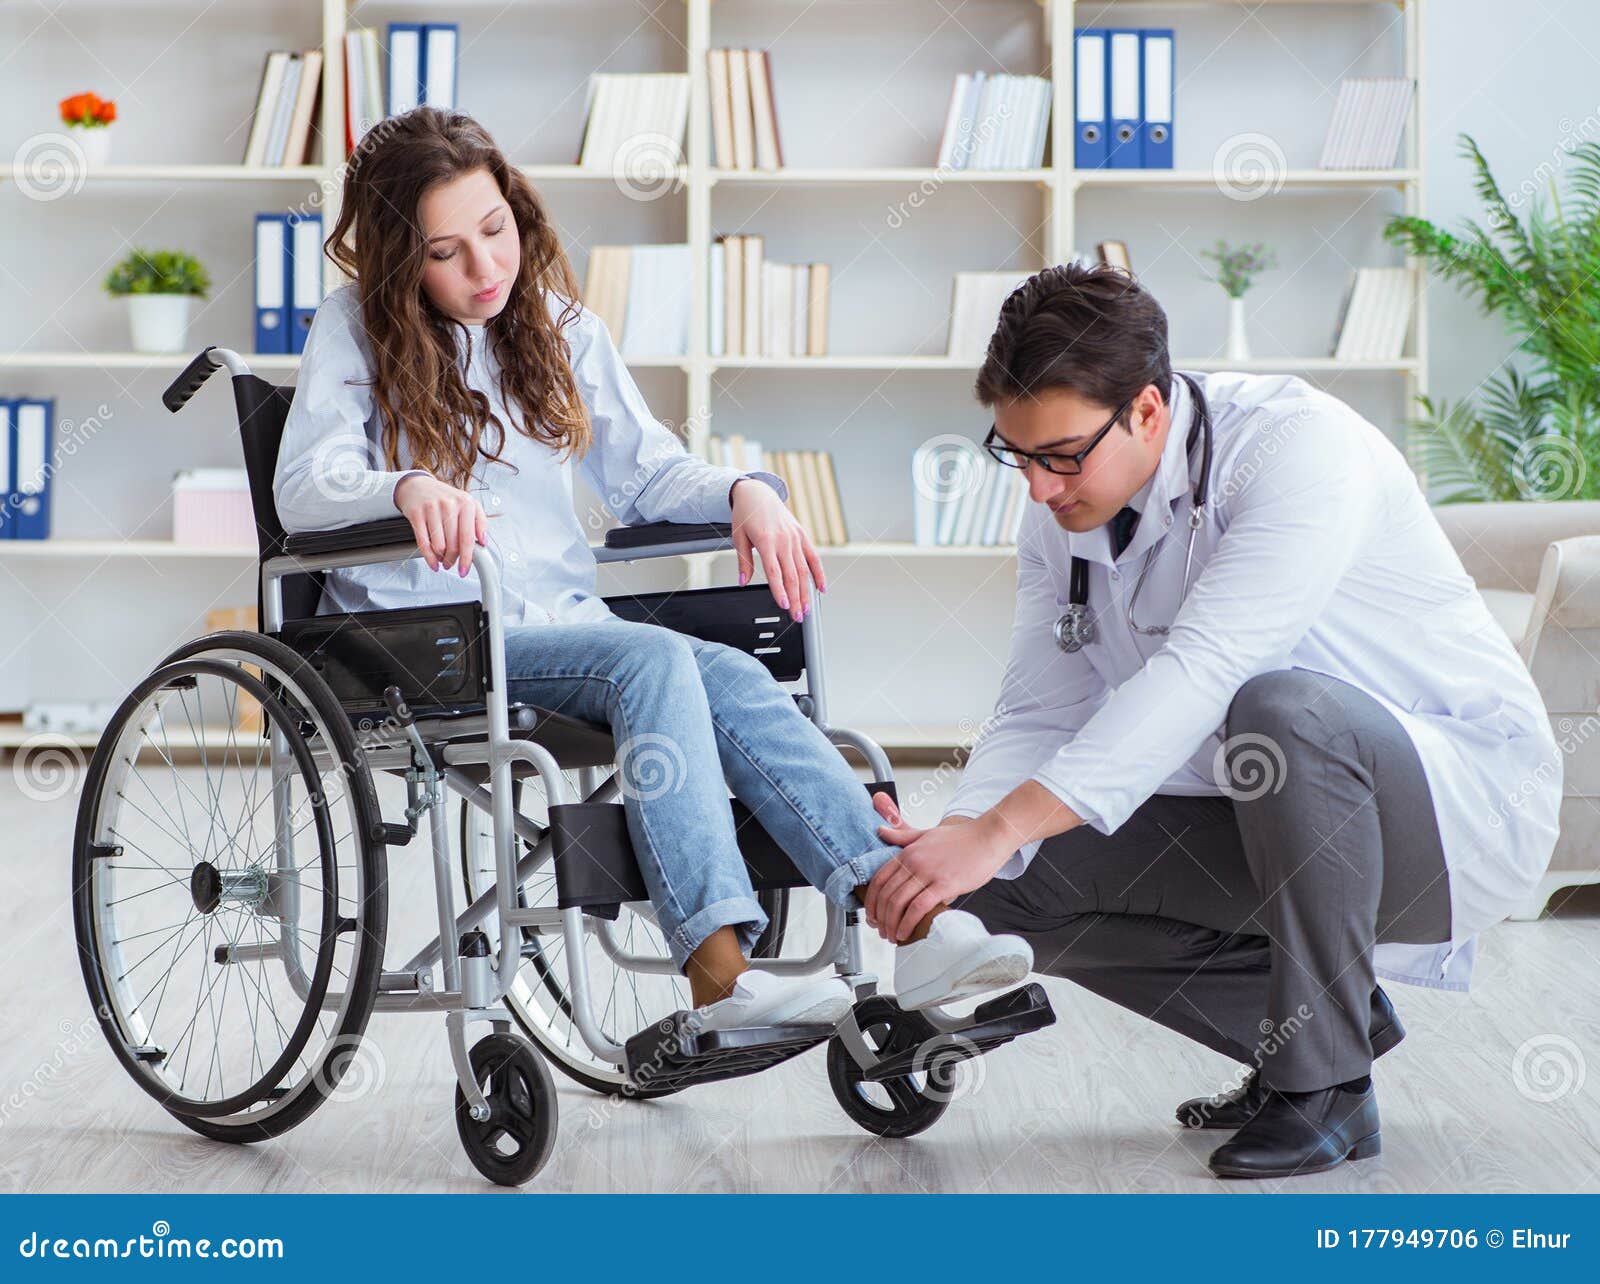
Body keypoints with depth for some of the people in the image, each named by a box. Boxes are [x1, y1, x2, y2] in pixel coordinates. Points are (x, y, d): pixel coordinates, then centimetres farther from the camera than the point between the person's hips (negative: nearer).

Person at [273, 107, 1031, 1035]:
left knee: (731, 675, -27)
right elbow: (302, 489, -10)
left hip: (562, 619, 4)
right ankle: (720, 968, -45)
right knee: (655, 658, -32)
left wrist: (743, 490, -6)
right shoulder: (357, 332, 3)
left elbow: (646, 472, 15)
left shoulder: (560, 328, 16)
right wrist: (409, 488, -31)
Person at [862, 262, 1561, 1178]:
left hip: (1468, 803, -7)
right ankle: (1335, 1015, 6)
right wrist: (954, 842, -24)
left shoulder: (1299, 442, -25)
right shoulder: (1064, 514, 0)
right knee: (1019, 882, -8)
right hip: (1275, 825, 7)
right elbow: (1038, 717, -1)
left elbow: (1202, 671, -36)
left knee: (1283, 708, -38)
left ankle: (1326, 1082, -20)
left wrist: (993, 831, -42)